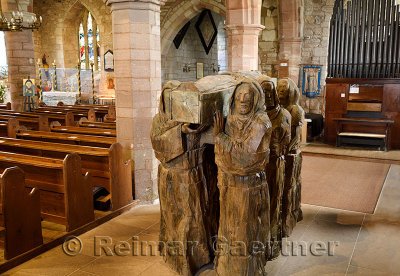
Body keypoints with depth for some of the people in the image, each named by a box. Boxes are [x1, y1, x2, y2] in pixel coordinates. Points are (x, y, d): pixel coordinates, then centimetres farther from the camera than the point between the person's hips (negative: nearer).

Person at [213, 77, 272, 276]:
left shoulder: (260, 123, -16)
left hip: (250, 184, -6)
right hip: (228, 183, 6)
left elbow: (244, 152, -23)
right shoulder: (231, 120, 3)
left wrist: (220, 135, -18)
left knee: (246, 229, 8)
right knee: (229, 225, 19)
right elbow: (221, 154, 9)